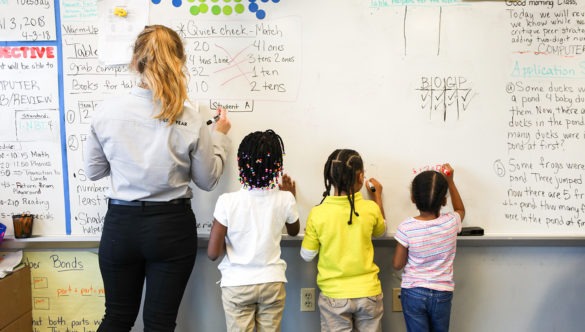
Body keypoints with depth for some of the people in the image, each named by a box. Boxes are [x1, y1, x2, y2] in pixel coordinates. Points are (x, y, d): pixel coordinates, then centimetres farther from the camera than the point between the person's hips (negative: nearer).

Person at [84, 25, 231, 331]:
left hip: (120, 224, 2)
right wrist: (219, 136, 12)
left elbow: (93, 171, 5)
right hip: (171, 226, -1)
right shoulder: (189, 118, -12)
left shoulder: (107, 110, -8)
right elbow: (208, 180, -1)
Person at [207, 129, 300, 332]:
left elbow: (213, 253, -14)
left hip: (237, 285, -1)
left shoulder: (227, 202, -17)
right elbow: (293, 231, 12)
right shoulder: (285, 199, -10)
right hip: (272, 282, 2)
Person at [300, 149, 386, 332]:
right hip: (368, 293, 1)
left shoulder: (317, 213, -15)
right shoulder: (371, 208, -12)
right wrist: (377, 197, 22)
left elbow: (307, 255, -3)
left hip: (333, 296, -1)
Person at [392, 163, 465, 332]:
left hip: (413, 293, -2)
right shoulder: (451, 222, -13)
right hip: (442, 294, 2)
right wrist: (450, 181, 14)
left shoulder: (406, 227, -19)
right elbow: (461, 210, 14)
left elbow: (397, 264, -8)